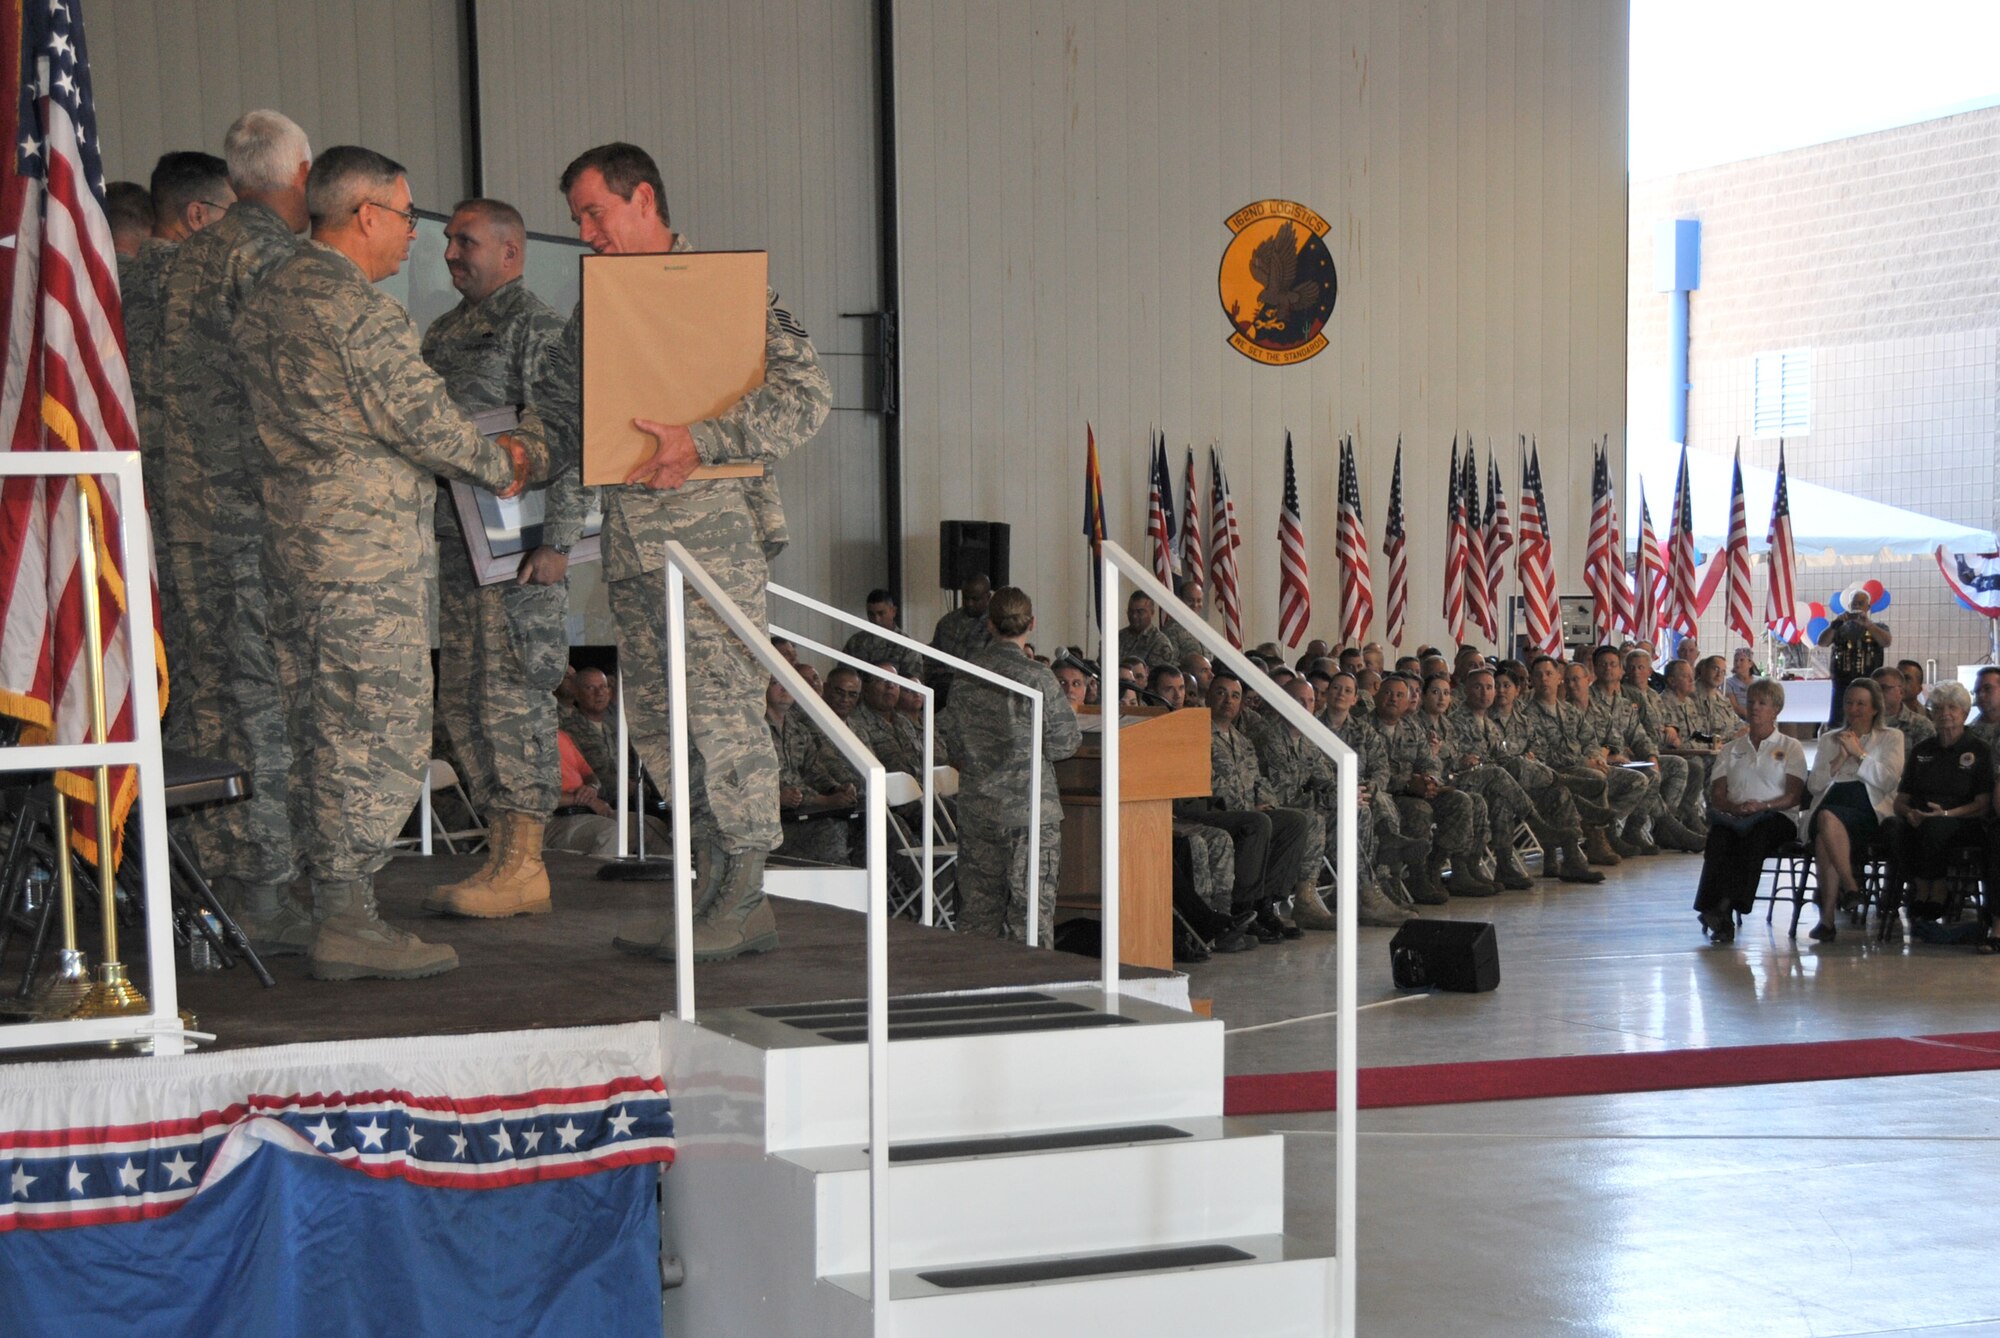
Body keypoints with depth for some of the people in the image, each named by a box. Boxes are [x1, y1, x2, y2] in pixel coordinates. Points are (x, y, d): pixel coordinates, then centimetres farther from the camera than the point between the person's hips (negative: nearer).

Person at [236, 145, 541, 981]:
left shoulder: (266, 299, 16)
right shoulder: (360, 308, -14)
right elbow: (423, 420, -15)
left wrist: (482, 455, 19)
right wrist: (501, 464, 4)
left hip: (286, 536, 10)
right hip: (362, 548, -10)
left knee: (320, 730, 11)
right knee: (382, 731, -5)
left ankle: (328, 909, 15)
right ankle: (346, 920, -5)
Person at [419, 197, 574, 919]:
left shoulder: (536, 326, -7)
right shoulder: (443, 332, 19)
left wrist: (556, 540, -19)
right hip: (455, 537, 9)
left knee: (512, 697, -8)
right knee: (463, 702, 9)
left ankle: (522, 866, -4)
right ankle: (503, 854, 15)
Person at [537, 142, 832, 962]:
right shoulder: (593, 313, 17)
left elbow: (806, 395, -17)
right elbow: (560, 418, 27)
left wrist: (699, 441, -25)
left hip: (712, 532, -8)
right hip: (630, 545, 8)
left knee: (723, 711, -7)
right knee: (658, 718, 9)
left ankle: (746, 901, 0)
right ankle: (708, 886, 17)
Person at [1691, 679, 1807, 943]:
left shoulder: (1790, 748, 18)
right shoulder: (1730, 749, 26)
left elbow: (1794, 795, 4)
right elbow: (1716, 795, 13)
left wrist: (1763, 805, -15)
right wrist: (1734, 807, -10)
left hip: (1775, 817, -2)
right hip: (1733, 816, 2)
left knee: (1757, 832, -39)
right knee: (1719, 834, -35)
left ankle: (1727, 905, -51)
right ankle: (1722, 917, -47)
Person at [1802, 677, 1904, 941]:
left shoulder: (1891, 738, 18)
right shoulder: (1829, 739, 26)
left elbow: (1889, 781, 1)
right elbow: (1813, 785, 13)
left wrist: (1858, 752, -3)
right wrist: (1840, 758, 1)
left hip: (1868, 813, -2)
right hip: (1829, 808, 3)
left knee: (1829, 818, -37)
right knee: (1825, 826, -38)